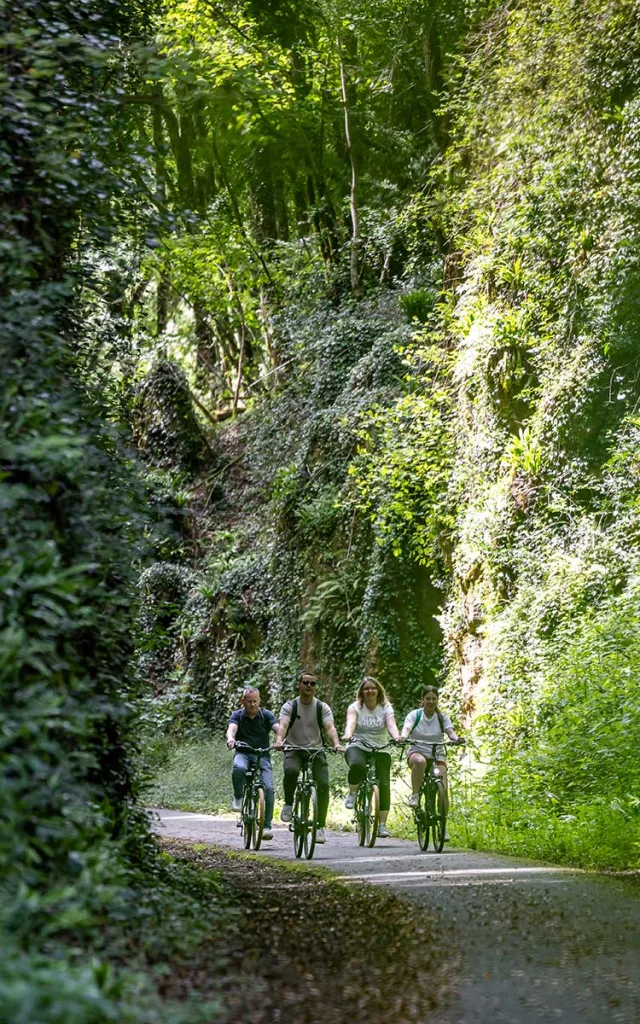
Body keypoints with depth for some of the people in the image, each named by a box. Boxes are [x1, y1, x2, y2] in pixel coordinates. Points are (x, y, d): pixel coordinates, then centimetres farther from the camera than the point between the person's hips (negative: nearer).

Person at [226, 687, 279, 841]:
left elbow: (277, 728, -15)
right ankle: (238, 798, -12)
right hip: (243, 753, 0)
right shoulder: (238, 715, 3)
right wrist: (230, 739, -41)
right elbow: (231, 728, -16)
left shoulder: (266, 715, 2)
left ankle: (266, 827, -14)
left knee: (268, 788, -20)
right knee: (239, 768, -37)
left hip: (262, 755, 1)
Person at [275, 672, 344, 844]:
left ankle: (320, 826, -7)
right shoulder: (289, 706, -2)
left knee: (323, 784, -18)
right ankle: (288, 803, -9)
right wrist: (279, 740, -41)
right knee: (290, 771, -35)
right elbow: (282, 725, -19)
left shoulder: (323, 708, 2)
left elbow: (330, 727, -13)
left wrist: (336, 743, -34)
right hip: (294, 750, -2)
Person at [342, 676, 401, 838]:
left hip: (380, 750, 2)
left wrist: (397, 737, -37)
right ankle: (352, 793, -7)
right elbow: (350, 722, -20)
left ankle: (382, 825, -6)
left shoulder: (386, 708, 4)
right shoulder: (355, 707, 1)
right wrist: (348, 734, -42)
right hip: (357, 747, -2)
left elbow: (391, 725, -14)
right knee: (357, 766, -37)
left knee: (384, 785, -12)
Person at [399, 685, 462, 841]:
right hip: (417, 752, -2)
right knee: (420, 761, -41)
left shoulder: (442, 717, 4)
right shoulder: (414, 715, 0)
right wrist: (403, 737, -42)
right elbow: (406, 728, -18)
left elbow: (450, 730, -12)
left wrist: (456, 738, -36)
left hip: (437, 755, 2)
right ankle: (414, 795, -24)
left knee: (443, 789, -15)